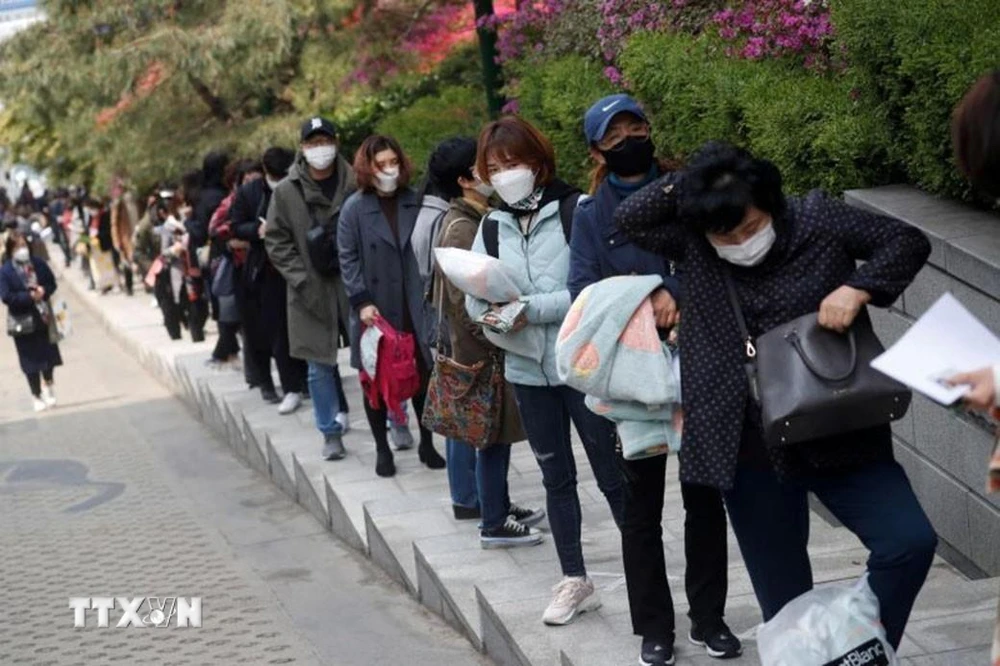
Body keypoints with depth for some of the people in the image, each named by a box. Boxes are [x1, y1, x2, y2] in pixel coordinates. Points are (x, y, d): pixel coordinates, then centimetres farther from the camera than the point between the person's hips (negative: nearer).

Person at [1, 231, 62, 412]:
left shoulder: (38, 264, -3)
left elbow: (51, 283, 4)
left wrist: (43, 291, -17)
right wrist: (29, 296, -23)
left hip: (43, 317, 3)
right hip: (23, 321, -3)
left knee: (48, 356, 11)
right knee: (31, 362, 6)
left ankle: (49, 389, 35)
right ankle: (38, 396, 20)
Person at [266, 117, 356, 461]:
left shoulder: (356, 185, -2)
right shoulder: (286, 191, 1)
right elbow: (277, 242, 3)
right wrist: (303, 281, -7)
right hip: (312, 293, 1)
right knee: (320, 365, 6)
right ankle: (330, 432, 18)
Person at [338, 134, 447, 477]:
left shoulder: (415, 202, 3)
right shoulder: (355, 208, -2)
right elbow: (348, 259, -3)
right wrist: (361, 302, -11)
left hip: (416, 309, 2)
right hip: (377, 311, -1)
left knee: (423, 376, 6)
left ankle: (426, 443, 22)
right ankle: (382, 449, 20)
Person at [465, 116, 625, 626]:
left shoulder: (577, 210, -11)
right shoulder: (492, 226, 7)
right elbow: (475, 296, 6)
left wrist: (531, 310, -22)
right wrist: (496, 316, -16)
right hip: (526, 369, 6)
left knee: (612, 476, 1)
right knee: (556, 477, 15)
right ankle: (575, 581, 26)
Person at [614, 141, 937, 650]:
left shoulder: (816, 221, -6)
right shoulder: (694, 245, 0)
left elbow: (908, 241, -1)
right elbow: (629, 218, 4)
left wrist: (858, 289, -17)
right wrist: (685, 186, -7)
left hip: (839, 437, -1)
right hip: (750, 452, 1)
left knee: (910, 541, -15)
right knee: (783, 598, 8)